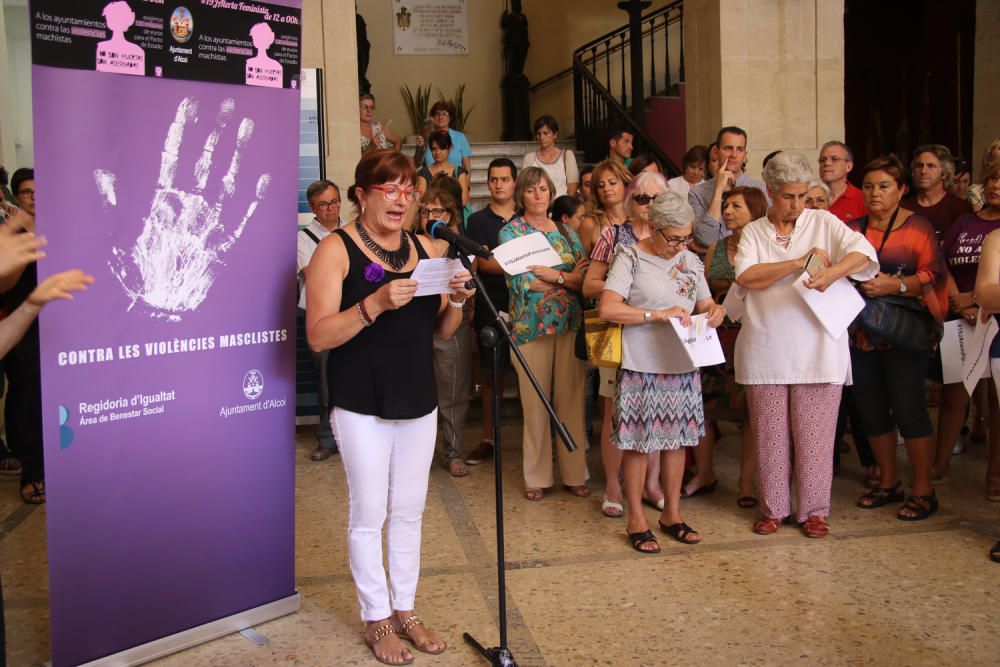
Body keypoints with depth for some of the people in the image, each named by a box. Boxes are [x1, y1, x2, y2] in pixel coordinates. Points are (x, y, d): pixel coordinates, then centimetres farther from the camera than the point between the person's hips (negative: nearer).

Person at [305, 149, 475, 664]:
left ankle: (405, 610, 27)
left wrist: (457, 300, -8)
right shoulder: (336, 249, -7)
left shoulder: (425, 248, 8)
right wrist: (375, 303, -27)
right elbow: (318, 335, -15)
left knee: (409, 512, 12)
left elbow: (442, 331, 13)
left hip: (419, 401, 5)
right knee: (369, 514, 3)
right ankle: (377, 620, 19)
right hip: (362, 405, -5)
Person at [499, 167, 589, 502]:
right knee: (535, 402, 3)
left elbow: (586, 277, 0)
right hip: (530, 326, -3)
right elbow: (521, 281, -12)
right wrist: (569, 278, -7)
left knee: (571, 399, 5)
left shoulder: (567, 232, 12)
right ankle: (536, 477, 14)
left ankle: (574, 473, 16)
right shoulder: (511, 232, 2)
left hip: (570, 323, 3)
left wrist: (554, 276, -16)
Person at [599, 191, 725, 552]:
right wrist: (658, 314, -21)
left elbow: (705, 304, 19)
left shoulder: (690, 260, 9)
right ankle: (636, 520, 15)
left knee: (677, 439, 12)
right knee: (637, 443, 3)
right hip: (641, 366, -5)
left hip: (682, 365, 5)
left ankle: (672, 514, 26)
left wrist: (716, 311, -5)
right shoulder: (630, 257, -7)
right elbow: (608, 308, -17)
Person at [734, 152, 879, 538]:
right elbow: (746, 276, -9)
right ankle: (774, 508, 21)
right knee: (769, 433, 7)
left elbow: (863, 252, -7)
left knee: (814, 433, 2)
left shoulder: (823, 223, 7)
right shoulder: (753, 232, 9)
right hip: (765, 350, 1)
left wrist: (833, 272, -26)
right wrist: (800, 263, -14)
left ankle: (813, 510, 16)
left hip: (816, 350, -1)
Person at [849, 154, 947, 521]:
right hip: (861, 334, 5)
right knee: (870, 409, 9)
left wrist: (895, 286, -23)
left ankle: (923, 489, 8)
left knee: (908, 408, -6)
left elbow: (932, 275, -11)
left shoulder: (918, 227, -1)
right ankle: (889, 483, 25)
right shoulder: (853, 228, 12)